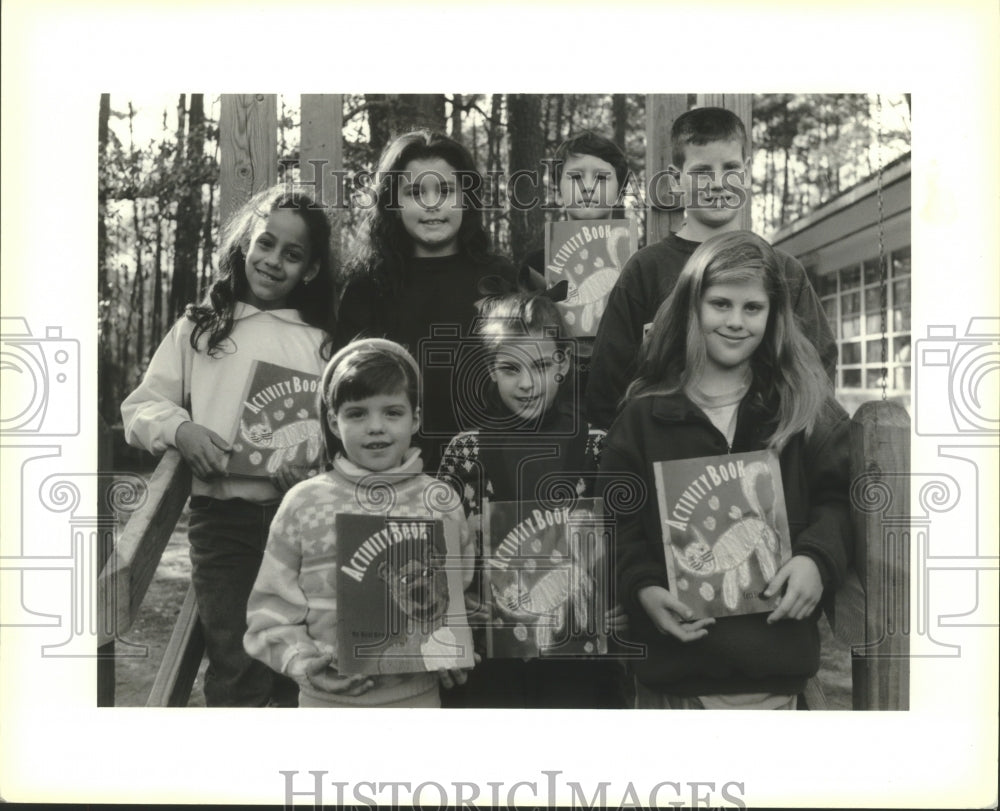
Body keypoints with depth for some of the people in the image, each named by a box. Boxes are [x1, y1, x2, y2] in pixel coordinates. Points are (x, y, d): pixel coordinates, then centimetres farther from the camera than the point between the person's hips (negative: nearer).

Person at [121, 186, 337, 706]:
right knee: (237, 674, -5)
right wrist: (180, 430, -10)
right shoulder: (199, 328, 12)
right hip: (223, 519, -1)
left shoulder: (322, 341, 12)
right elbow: (142, 405, 10)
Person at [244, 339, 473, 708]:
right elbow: (272, 603, -1)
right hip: (328, 696, -1)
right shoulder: (304, 503, -5)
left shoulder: (441, 503, -2)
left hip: (416, 695, 1)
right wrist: (299, 660, -14)